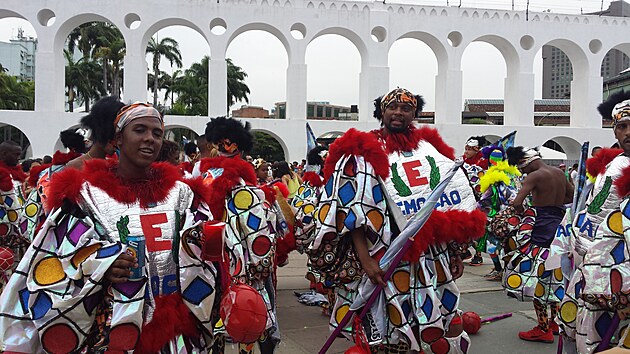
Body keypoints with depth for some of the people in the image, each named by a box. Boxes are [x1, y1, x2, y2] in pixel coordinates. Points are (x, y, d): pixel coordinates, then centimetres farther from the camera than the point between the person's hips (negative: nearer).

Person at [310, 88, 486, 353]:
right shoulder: (364, 153, -3)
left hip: (436, 261, 5)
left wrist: (456, 253, 13)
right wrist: (365, 260, -21)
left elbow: (455, 205, 17)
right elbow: (352, 210, -12)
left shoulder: (431, 147, 13)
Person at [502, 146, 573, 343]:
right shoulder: (559, 173, 11)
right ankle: (554, 322, 28)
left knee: (536, 277, -1)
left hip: (542, 228, -8)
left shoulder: (535, 176, -13)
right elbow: (573, 196, 24)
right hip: (559, 222, 9)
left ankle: (544, 329, 2)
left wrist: (521, 212, -2)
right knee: (555, 277, 17)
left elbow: (517, 202, -22)